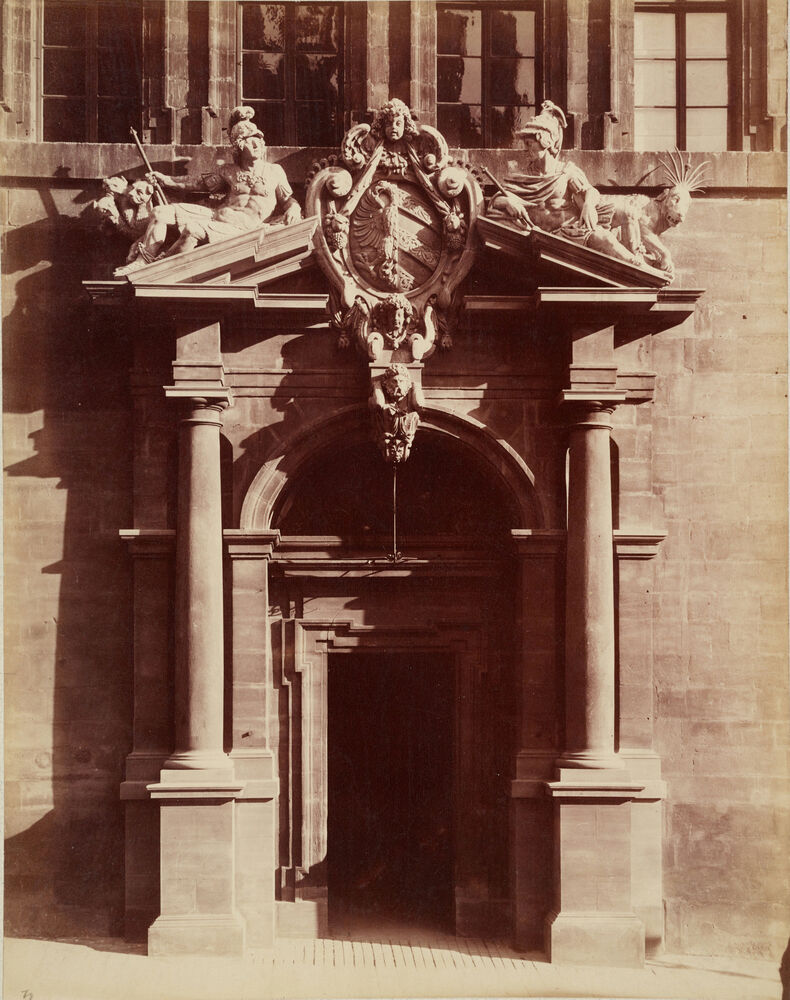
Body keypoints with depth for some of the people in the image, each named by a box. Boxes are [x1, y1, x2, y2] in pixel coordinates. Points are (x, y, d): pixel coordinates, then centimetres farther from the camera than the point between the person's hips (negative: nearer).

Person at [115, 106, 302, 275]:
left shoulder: (274, 171, 5)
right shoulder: (229, 171, 14)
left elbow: (288, 199, 9)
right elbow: (201, 186, 23)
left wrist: (293, 208, -16)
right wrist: (166, 180, 20)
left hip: (241, 228, -6)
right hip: (217, 214, 6)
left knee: (192, 229, -33)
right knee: (160, 212, -7)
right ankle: (143, 260, -9)